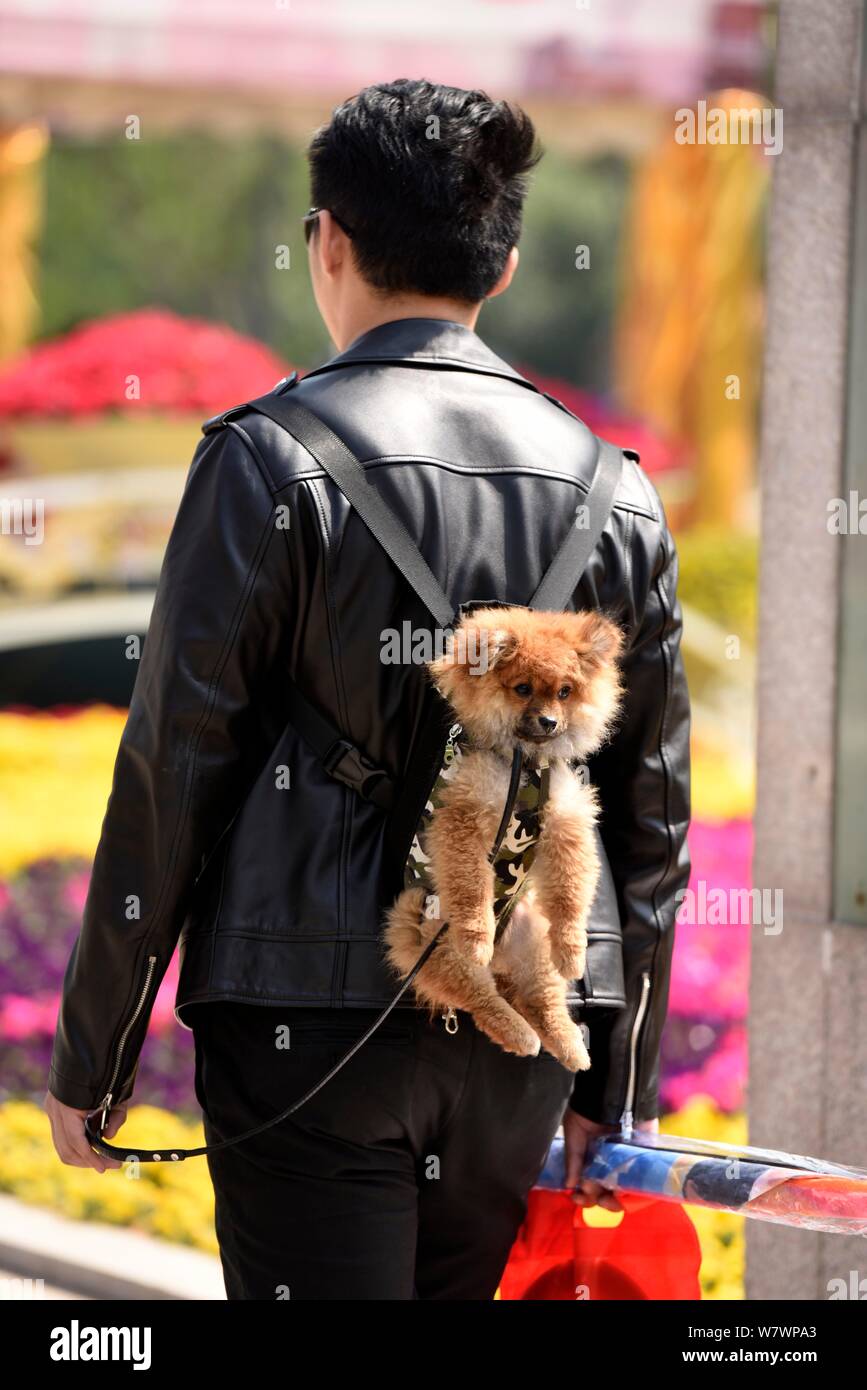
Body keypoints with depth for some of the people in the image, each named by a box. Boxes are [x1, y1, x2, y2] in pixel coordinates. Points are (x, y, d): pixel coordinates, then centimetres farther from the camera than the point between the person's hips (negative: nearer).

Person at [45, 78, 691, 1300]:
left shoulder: (270, 459, -6)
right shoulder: (613, 490, 8)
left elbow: (173, 767, -6)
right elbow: (652, 824, 12)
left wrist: (88, 1059, 1)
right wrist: (617, 1097, 20)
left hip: (312, 1016, -5)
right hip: (522, 1038, 5)